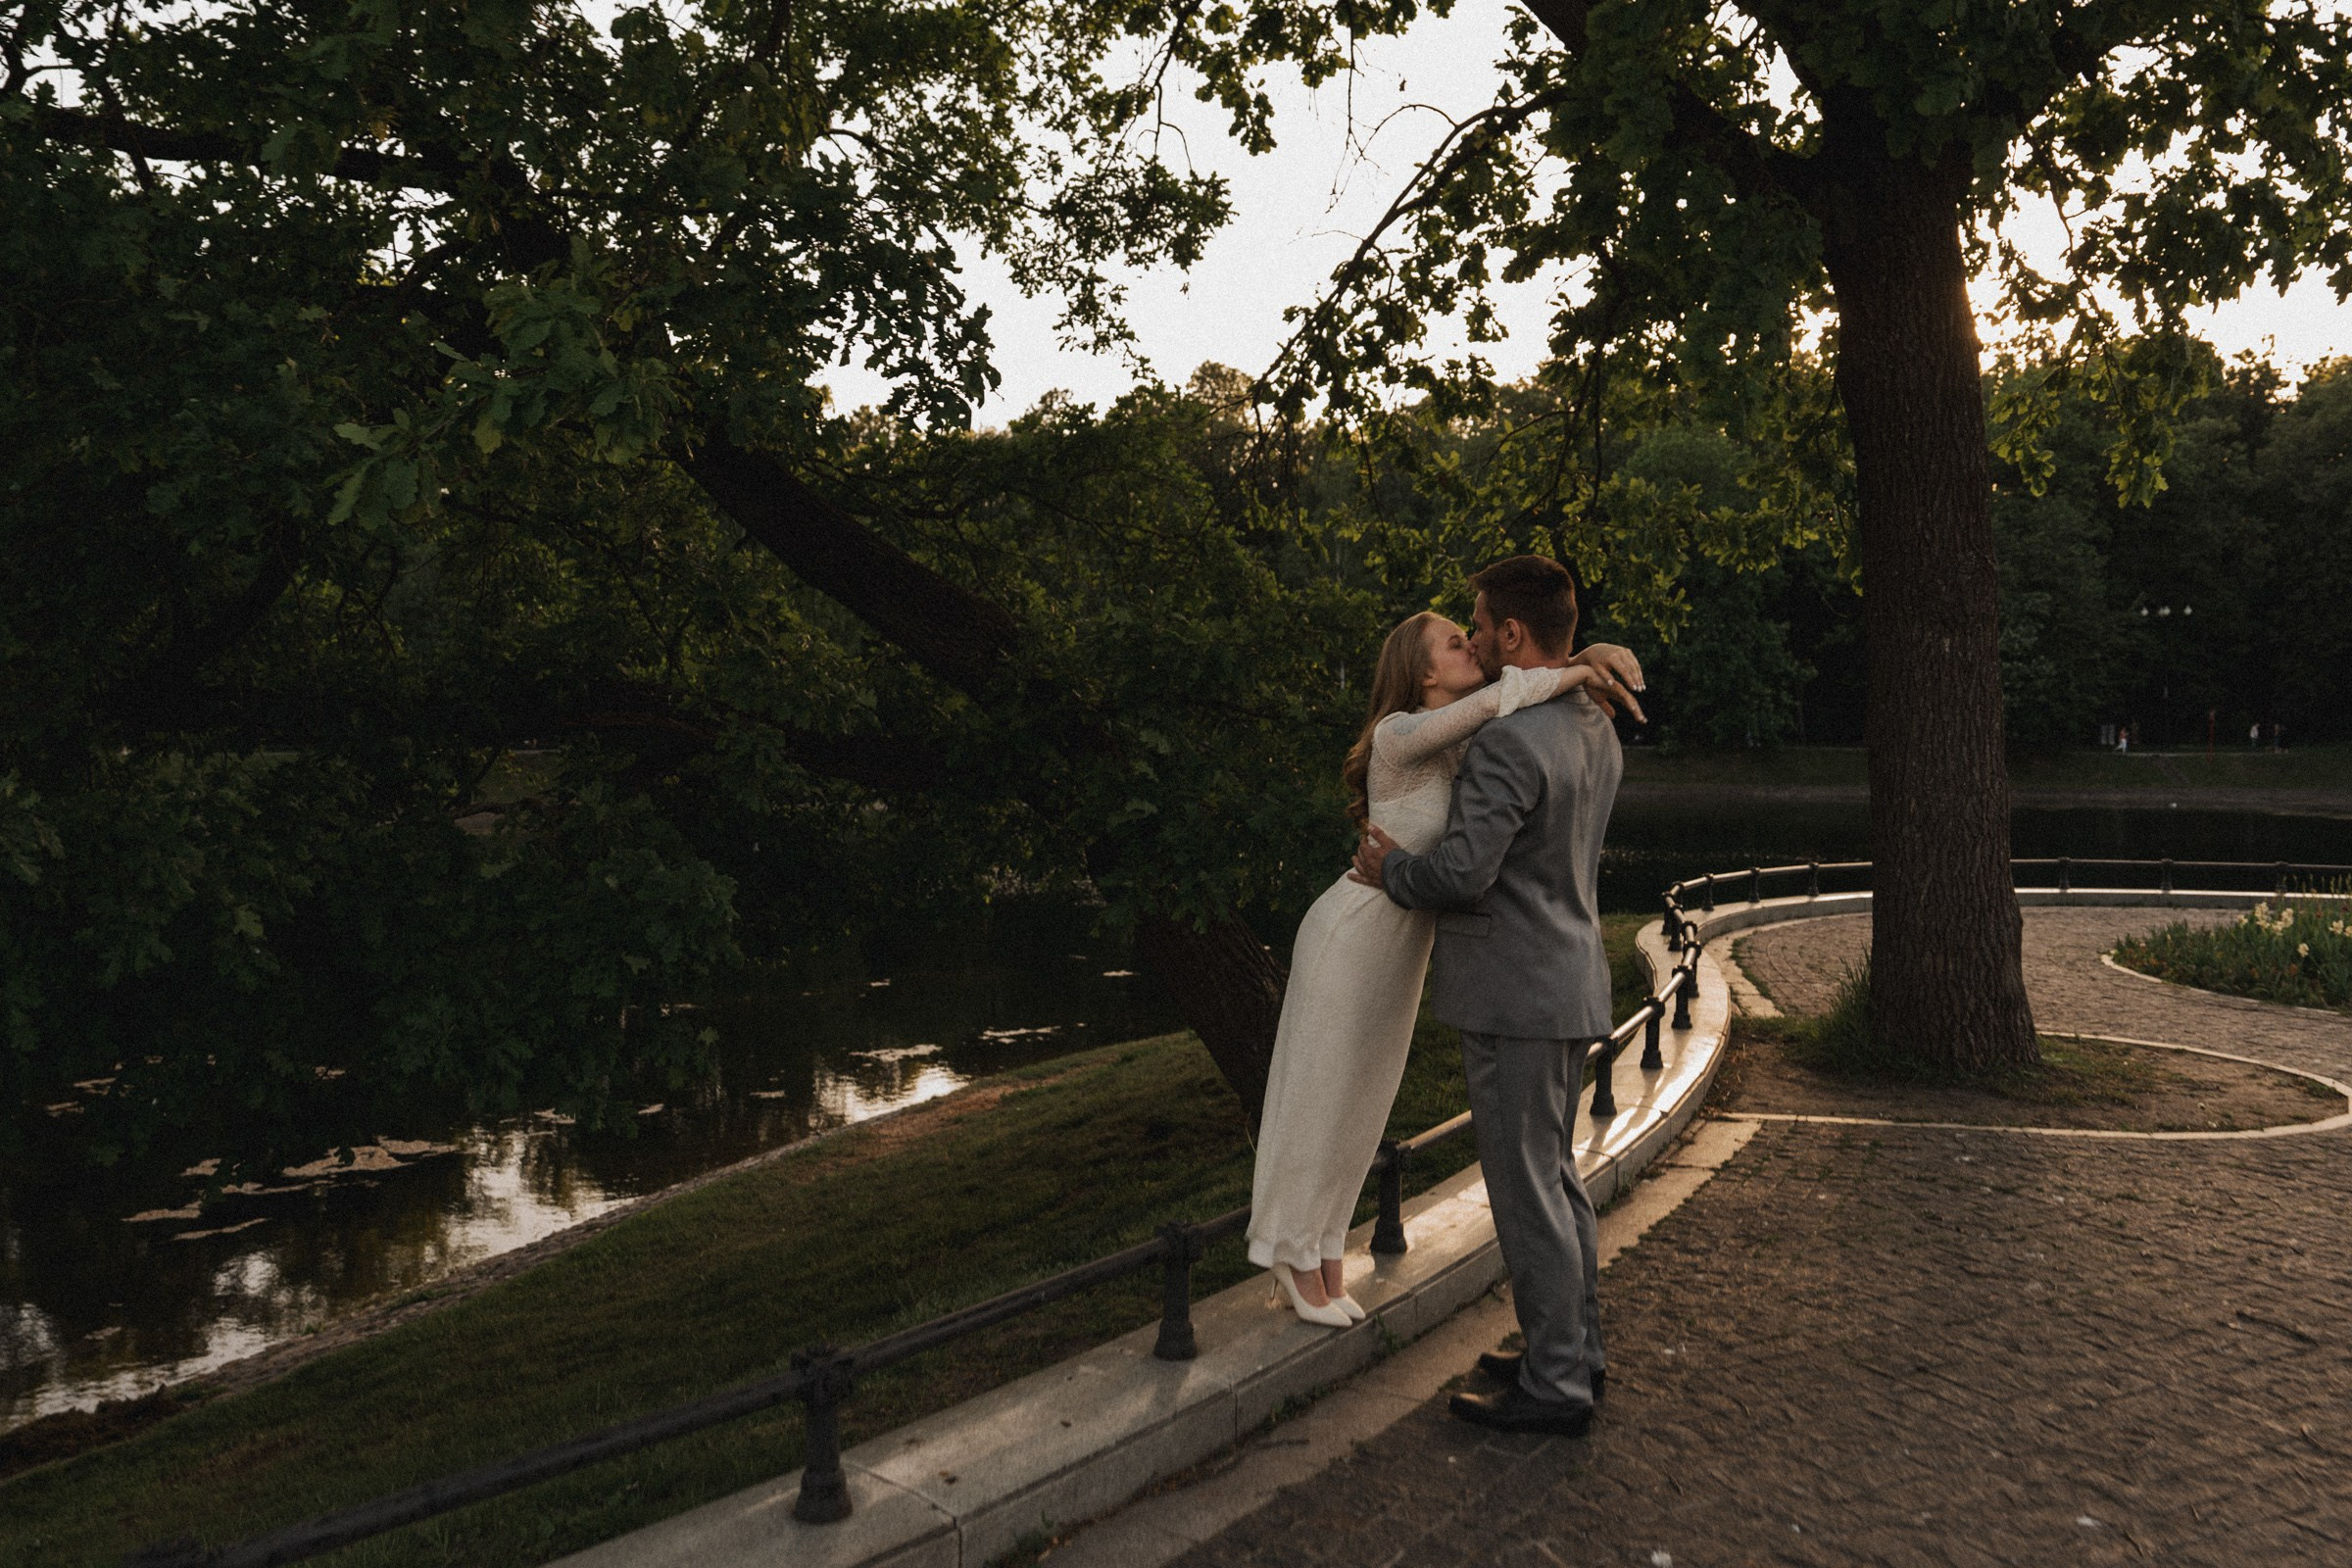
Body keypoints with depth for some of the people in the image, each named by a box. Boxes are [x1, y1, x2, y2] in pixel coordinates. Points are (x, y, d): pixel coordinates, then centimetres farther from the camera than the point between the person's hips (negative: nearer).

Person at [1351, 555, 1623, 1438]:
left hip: (1516, 997, -10)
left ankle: (1554, 1389, 11)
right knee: (1556, 1176, 19)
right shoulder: (1598, 736, 10)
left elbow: (1462, 874, -27)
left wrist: (1390, 869, -5)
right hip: (1572, 980, 10)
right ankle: (1577, 1353, 30)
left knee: (1526, 1190, 0)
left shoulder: (1510, 743, -21)